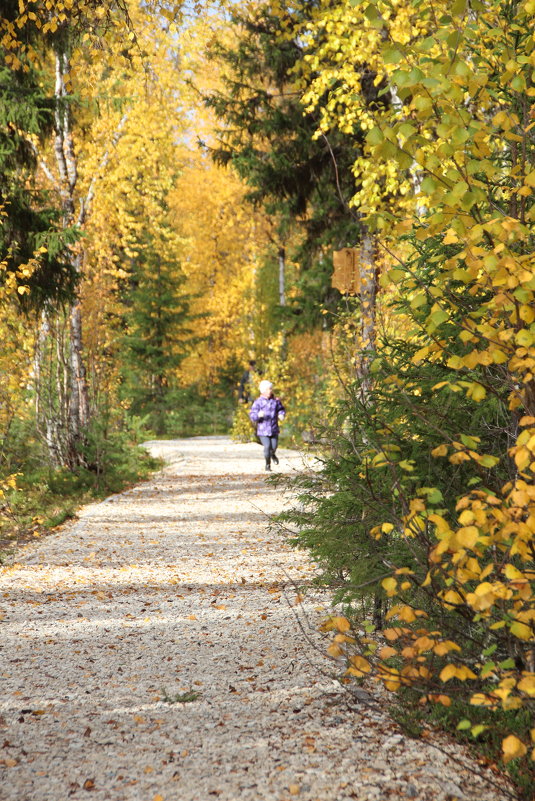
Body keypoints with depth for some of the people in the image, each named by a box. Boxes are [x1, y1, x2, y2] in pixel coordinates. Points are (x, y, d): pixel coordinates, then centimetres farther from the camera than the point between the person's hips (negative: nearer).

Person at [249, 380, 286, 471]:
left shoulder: (276, 401, 3)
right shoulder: (258, 402, -5)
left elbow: (281, 409, 20)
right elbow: (252, 415, -7)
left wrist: (281, 415, -1)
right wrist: (258, 415, -28)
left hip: (274, 429, 3)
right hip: (263, 430, -3)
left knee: (274, 447, 1)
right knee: (267, 446, -12)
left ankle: (273, 454, 41)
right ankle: (268, 464, 11)